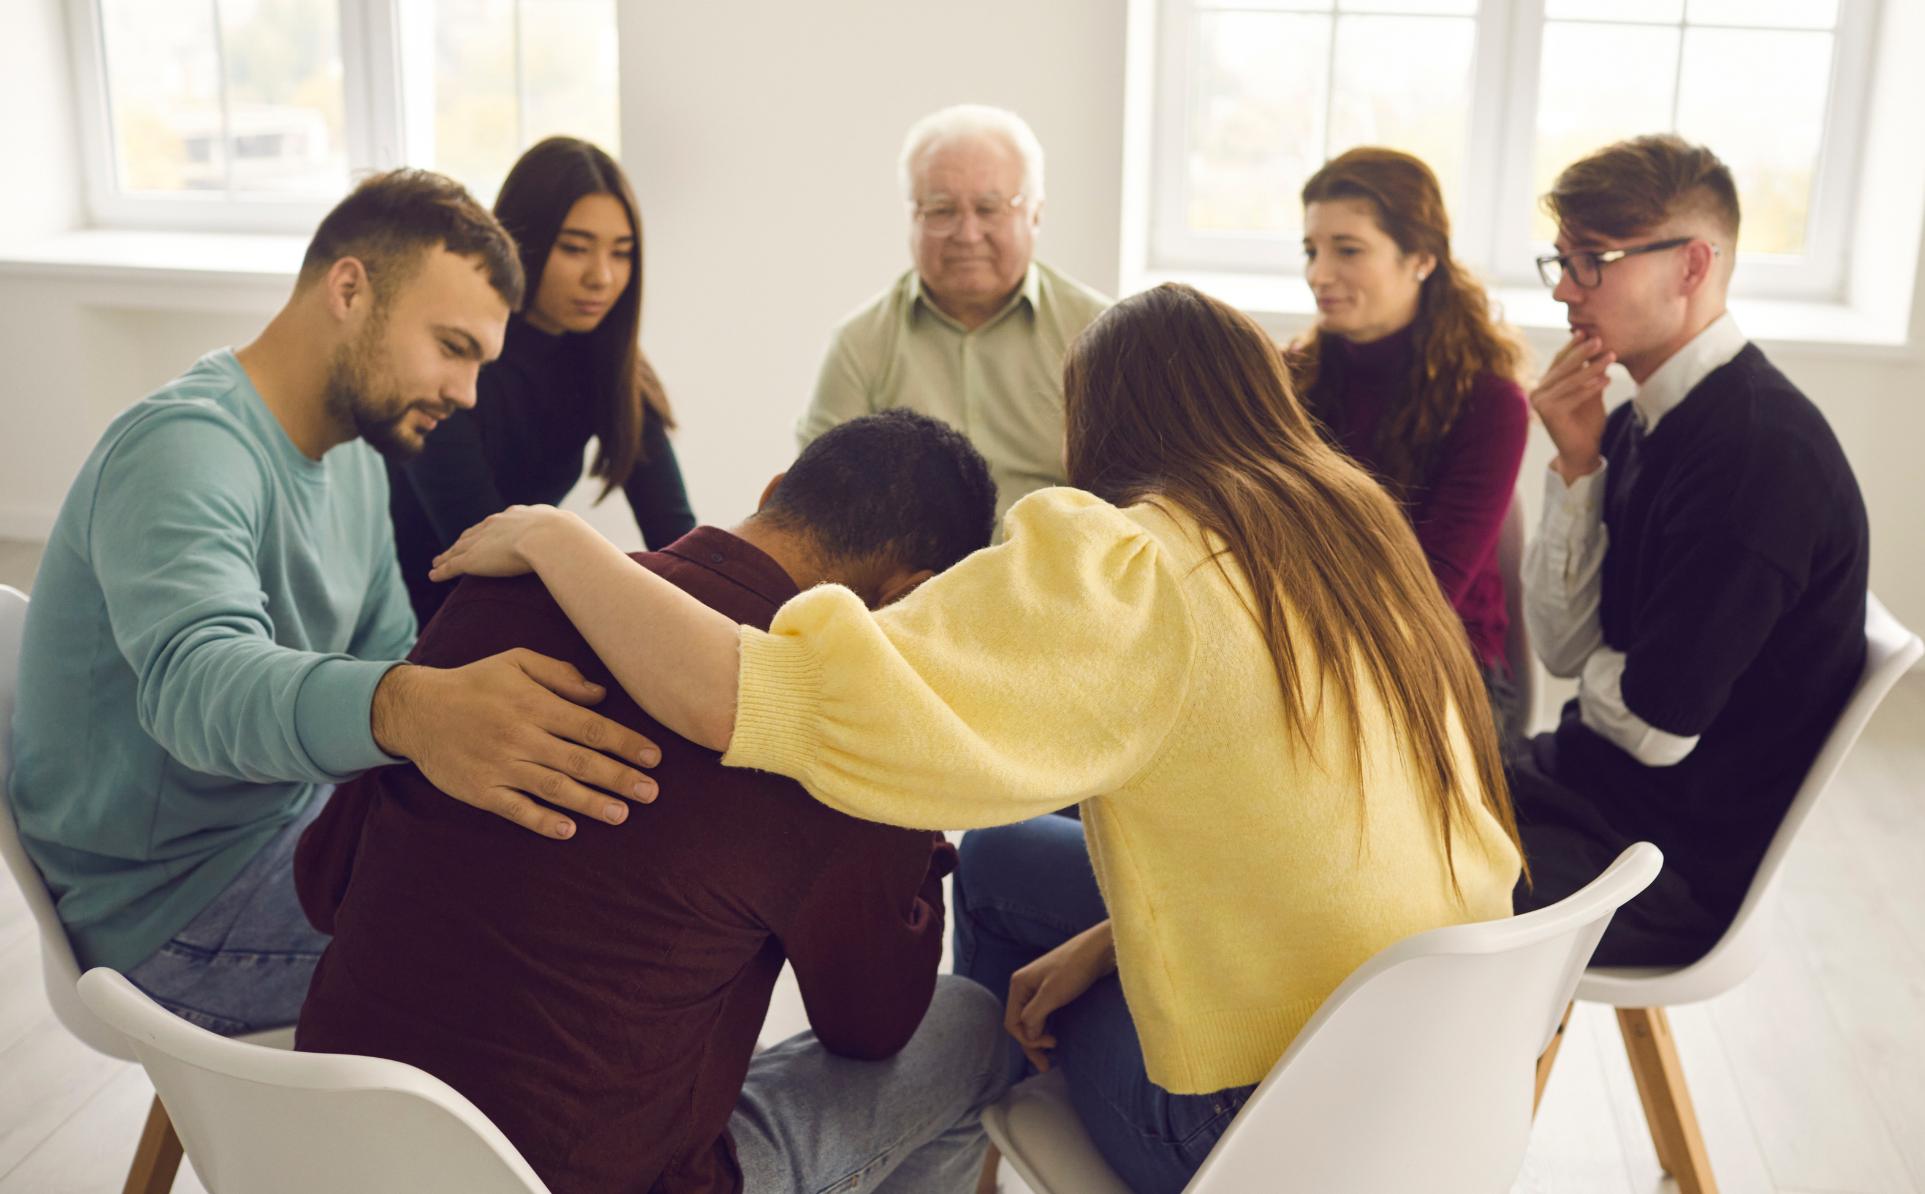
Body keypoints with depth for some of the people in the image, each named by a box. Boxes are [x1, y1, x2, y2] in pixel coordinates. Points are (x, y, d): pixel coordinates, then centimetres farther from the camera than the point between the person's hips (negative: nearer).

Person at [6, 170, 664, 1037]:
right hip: (174, 905, -9)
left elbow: (388, 657, 8)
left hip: (292, 819, 9)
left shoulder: (352, 455, 7)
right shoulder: (186, 447, -24)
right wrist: (409, 711, -63)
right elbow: (196, 678, -43)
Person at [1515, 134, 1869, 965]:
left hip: (1687, 864, -8)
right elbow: (1563, 648, 1)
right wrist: (1577, 465, -9)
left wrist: (1594, 674, 0)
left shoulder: (1763, 452, -24)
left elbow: (1656, 725, -22)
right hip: (1595, 777, 8)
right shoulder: (1641, 421, 3)